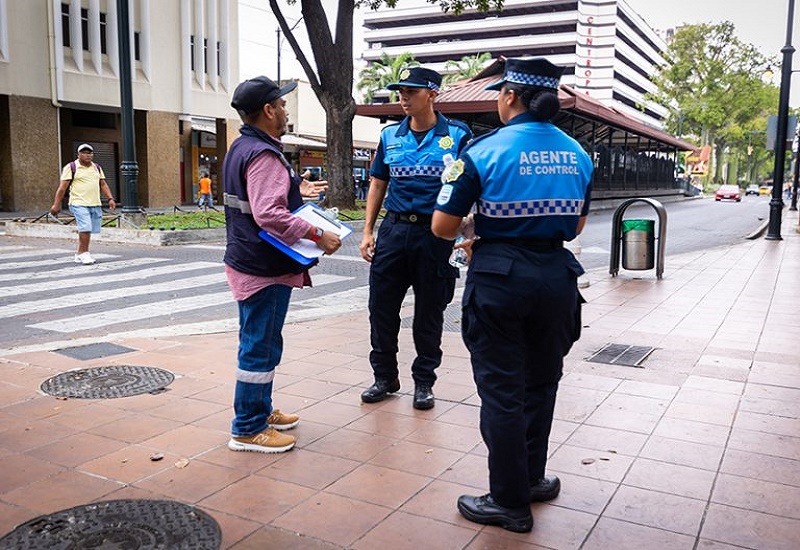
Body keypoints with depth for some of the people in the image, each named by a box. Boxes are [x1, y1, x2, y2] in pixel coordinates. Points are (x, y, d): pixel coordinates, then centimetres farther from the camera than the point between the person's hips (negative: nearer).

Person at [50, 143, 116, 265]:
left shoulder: (97, 168, 17)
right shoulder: (71, 167, 0)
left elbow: (103, 184, 20)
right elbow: (62, 187, -2)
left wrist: (110, 198, 6)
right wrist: (56, 205, -6)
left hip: (95, 205, 5)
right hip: (79, 204, -5)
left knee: (87, 230, 6)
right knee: (85, 229, -16)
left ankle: (79, 255, 17)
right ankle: (84, 254, -7)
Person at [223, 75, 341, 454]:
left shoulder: (241, 148, 12)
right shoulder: (264, 155, -20)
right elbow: (269, 215, -30)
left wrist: (296, 190, 27)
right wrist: (318, 235, -26)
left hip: (248, 262, 11)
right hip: (265, 269, -11)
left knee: (257, 342, 20)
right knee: (261, 347, -2)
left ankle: (261, 410, 34)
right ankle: (248, 430, 9)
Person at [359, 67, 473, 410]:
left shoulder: (457, 135, -3)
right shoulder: (390, 136, 8)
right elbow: (377, 185, 13)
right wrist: (367, 232, 6)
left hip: (435, 234, -3)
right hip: (394, 229, 4)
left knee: (429, 313, 7)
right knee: (381, 307, 7)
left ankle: (423, 382, 23)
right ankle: (385, 376, 24)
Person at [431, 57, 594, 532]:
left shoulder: (485, 150, -11)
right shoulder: (577, 154, 4)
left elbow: (443, 226, -9)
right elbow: (577, 225, 14)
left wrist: (475, 229, 12)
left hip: (499, 279, -5)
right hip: (557, 275, 5)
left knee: (502, 391, 7)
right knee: (540, 384, 21)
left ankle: (511, 502, 19)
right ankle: (532, 478, 36)